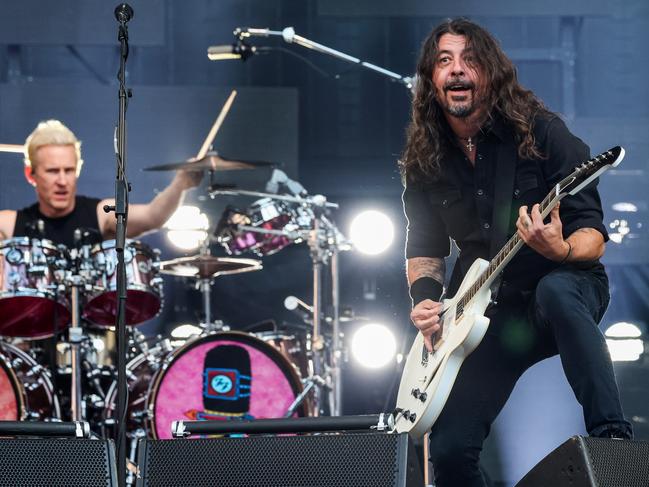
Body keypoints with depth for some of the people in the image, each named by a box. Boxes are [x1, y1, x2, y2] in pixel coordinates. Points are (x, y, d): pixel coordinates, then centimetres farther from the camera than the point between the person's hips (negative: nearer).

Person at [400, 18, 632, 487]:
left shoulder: (540, 132, -11)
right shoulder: (426, 162, 2)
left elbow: (593, 233, -13)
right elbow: (425, 248, 15)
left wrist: (561, 250, -36)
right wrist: (425, 298, -6)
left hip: (568, 289, -4)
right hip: (488, 312, 4)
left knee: (553, 290, -42)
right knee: (450, 449, -14)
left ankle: (614, 438, -41)